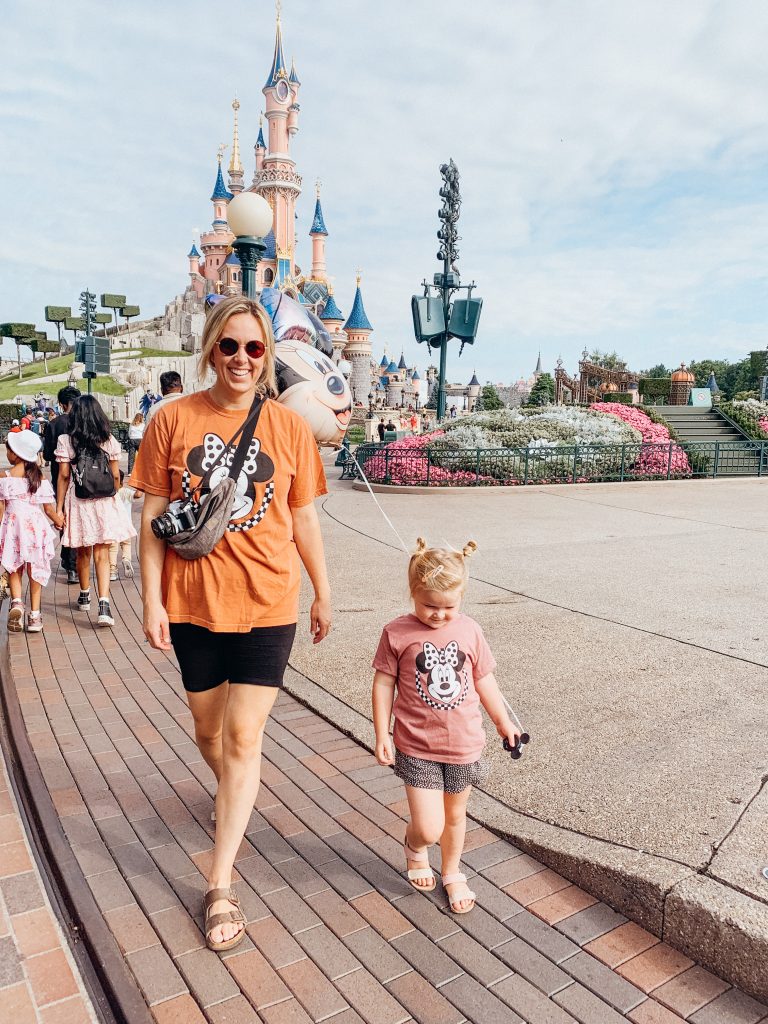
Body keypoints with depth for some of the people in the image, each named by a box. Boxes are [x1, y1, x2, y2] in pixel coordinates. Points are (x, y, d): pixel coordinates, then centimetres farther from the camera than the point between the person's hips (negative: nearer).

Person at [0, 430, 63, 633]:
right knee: (35, 571, 10)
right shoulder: (40, 478, -2)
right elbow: (49, 509, 0)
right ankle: (34, 614, 12)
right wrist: (59, 521, 18)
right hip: (36, 526, 1)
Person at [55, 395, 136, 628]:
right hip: (104, 502, 0)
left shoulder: (66, 441, -3)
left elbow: (64, 476, -5)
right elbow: (115, 475, 2)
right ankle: (104, 604, -14)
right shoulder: (109, 441, 0)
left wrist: (59, 507, 0)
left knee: (83, 552, 16)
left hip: (78, 501, 0)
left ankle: (84, 597, 35)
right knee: (102, 554, -1)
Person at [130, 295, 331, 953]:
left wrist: (323, 593, 10)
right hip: (193, 602, 2)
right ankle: (233, 794, 53)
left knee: (244, 736, -1)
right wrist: (152, 602, -4)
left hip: (267, 603, -1)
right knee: (208, 729, 19)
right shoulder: (173, 420, -3)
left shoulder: (290, 426, -2)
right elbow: (153, 516, -1)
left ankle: (220, 887, 15)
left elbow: (304, 518, 5)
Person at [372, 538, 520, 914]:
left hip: (464, 745, 3)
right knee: (429, 828, -4)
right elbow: (383, 683, -5)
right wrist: (381, 735, -5)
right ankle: (414, 846, 33)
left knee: (455, 815, 20)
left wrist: (502, 721, 18)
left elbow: (484, 680, 10)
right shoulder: (397, 633, -12)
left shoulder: (469, 631, -2)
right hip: (417, 748, -3)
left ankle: (452, 874, 46)